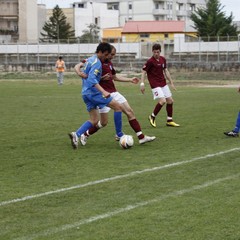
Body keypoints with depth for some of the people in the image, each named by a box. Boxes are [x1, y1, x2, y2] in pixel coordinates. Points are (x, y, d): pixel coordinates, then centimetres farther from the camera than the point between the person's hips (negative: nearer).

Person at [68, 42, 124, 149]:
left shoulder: (90, 60, 17)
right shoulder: (97, 62, -13)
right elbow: (92, 79, -26)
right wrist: (103, 91, -34)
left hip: (86, 93, 10)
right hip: (93, 92, -10)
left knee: (94, 120, 11)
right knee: (118, 107, -4)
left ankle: (76, 134, -5)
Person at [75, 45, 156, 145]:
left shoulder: (109, 63, 15)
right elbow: (77, 66, -14)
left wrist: (130, 80, 27)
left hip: (114, 93, 8)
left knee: (129, 111, 0)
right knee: (104, 122, -5)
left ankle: (141, 137, 1)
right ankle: (85, 135, 17)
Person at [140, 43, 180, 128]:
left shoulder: (163, 59, 6)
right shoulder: (150, 61, -14)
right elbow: (144, 72, -11)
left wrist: (171, 82, 16)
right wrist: (142, 83, -20)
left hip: (163, 84, 7)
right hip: (155, 85, -7)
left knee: (170, 101, 6)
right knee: (162, 101, -20)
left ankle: (169, 121, 18)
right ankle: (152, 117, 1)